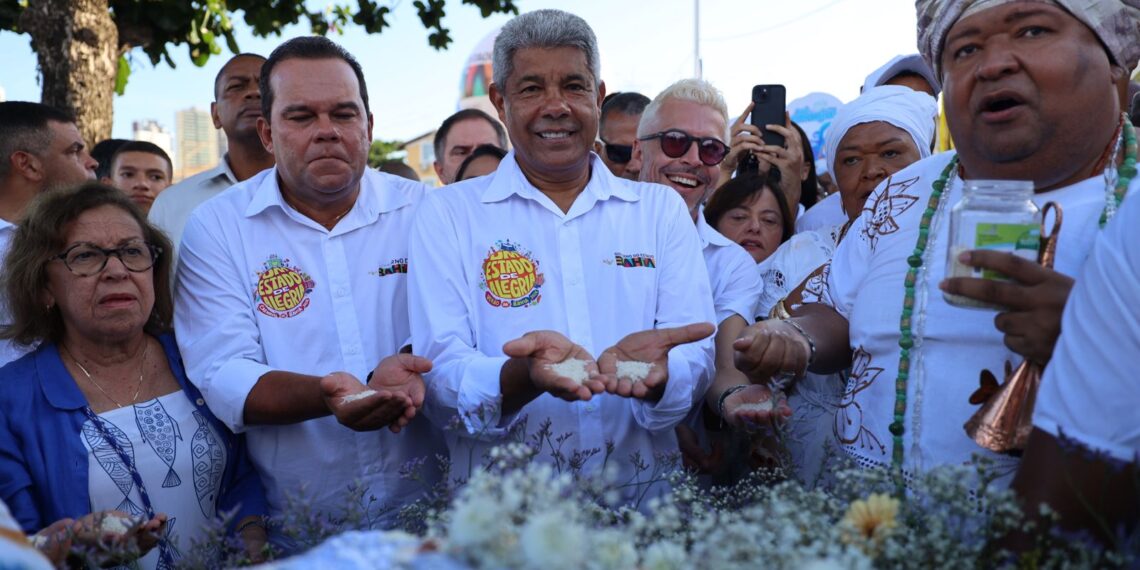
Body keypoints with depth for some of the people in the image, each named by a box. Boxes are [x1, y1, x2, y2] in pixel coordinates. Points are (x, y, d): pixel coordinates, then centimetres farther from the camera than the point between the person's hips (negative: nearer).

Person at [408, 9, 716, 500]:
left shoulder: (662, 209, 9)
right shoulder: (447, 215, 3)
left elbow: (695, 362, 0)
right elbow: (440, 381, -7)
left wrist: (647, 369, -22)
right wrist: (524, 373, -28)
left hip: (643, 502, 2)